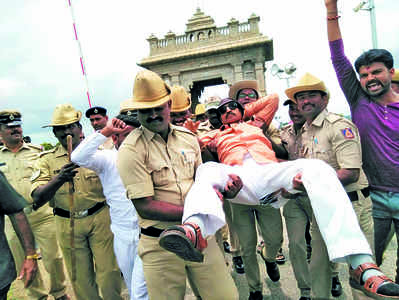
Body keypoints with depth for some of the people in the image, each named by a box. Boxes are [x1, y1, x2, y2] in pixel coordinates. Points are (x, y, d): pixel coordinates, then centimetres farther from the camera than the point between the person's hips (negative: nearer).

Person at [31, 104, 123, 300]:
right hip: (67, 225, 1)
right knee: (80, 277, 14)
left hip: (100, 218, -1)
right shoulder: (47, 160, 2)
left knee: (109, 271, 3)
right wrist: (59, 179, -27)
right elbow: (38, 198, -9)